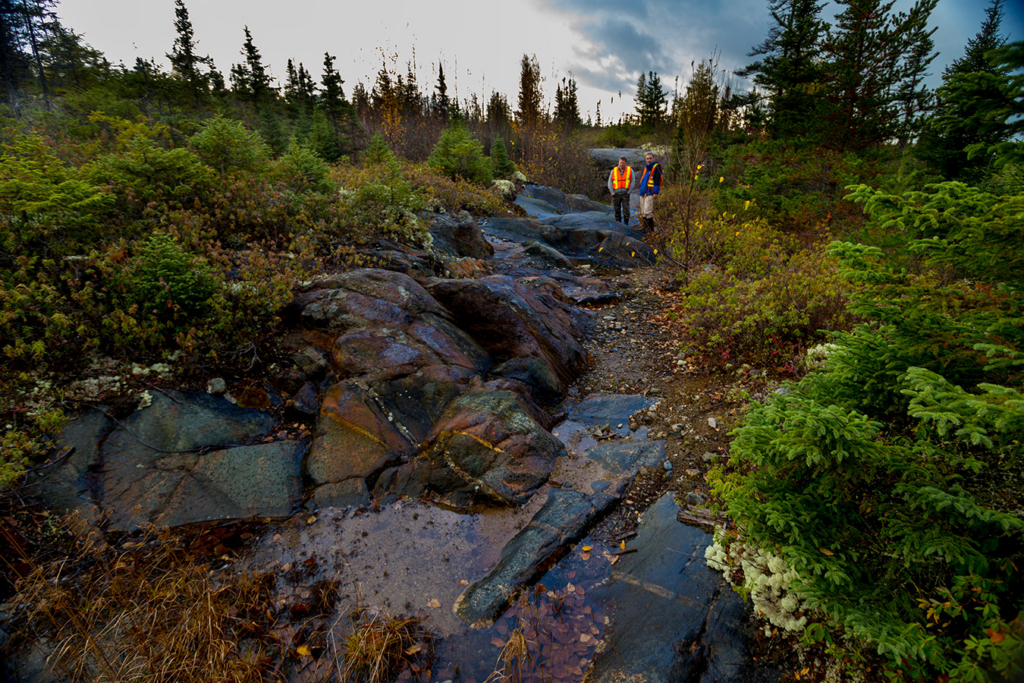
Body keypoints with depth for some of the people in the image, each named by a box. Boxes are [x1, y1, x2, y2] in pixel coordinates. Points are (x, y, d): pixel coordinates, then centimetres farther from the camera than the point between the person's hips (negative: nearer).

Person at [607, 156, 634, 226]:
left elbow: (632, 182, 4)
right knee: (617, 211, 3)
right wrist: (612, 192, -4)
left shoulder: (630, 170, 3)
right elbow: (610, 182, 6)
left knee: (626, 210, -9)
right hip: (616, 194, 1)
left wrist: (629, 191, -6)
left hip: (625, 194, -1)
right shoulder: (614, 170, 4)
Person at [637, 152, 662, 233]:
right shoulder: (646, 168, 20)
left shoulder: (656, 167, -5)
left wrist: (655, 192, -18)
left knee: (647, 212, -14)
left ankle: (652, 228, -6)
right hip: (643, 193, 8)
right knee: (643, 212, 10)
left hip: (650, 193, -8)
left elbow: (657, 180, -12)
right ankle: (644, 226, 17)